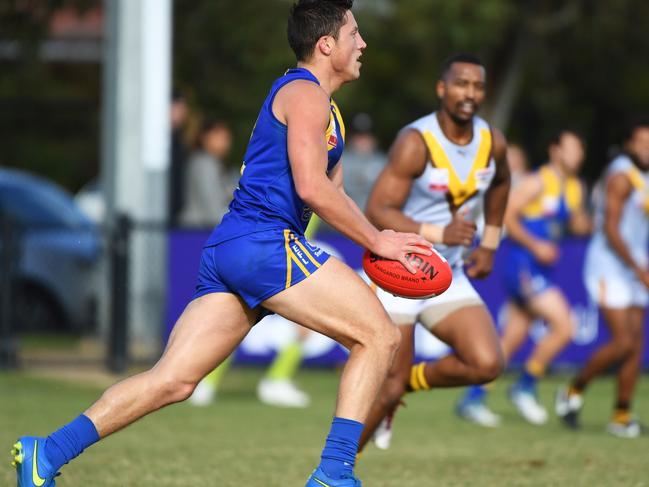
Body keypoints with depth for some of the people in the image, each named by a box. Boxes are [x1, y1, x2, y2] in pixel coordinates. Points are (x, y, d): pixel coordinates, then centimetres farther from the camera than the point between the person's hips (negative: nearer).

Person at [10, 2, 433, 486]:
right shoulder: (304, 94, -5)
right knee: (379, 336, -6)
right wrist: (375, 240, -9)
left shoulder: (322, 107, 28)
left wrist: (375, 237, 14)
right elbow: (312, 188, -16)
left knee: (173, 380, 2)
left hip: (228, 249, 10)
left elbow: (330, 194, 30)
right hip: (265, 243, -10)